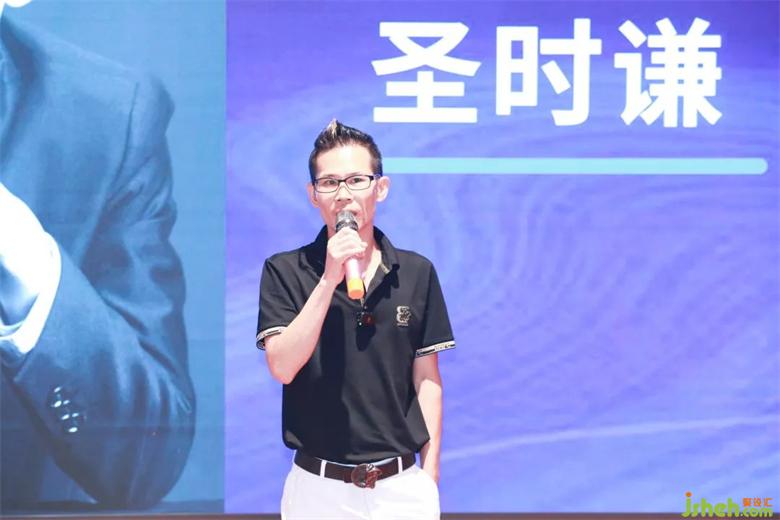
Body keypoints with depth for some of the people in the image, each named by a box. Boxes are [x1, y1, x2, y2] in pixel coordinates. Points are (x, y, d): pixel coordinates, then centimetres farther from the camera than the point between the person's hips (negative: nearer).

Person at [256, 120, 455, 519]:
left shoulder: (417, 272, 2)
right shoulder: (284, 271, -3)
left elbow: (426, 379, 5)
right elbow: (282, 367, -14)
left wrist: (430, 473, 1)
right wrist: (329, 280, -20)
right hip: (317, 485, -1)